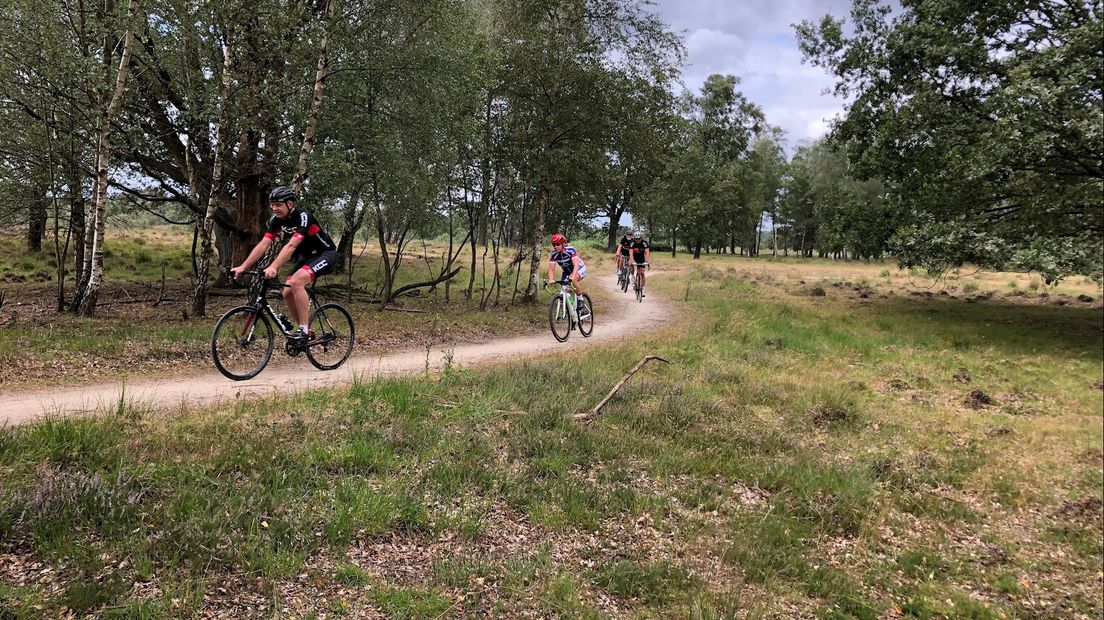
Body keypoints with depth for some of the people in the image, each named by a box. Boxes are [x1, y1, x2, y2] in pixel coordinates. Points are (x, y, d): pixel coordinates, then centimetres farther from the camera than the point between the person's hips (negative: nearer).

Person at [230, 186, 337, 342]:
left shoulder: (303, 217, -28)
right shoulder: (277, 220, -6)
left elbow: (291, 246, -40)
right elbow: (263, 244, -12)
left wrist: (273, 267, -51)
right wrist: (242, 267, -22)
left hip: (325, 254, -8)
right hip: (306, 256, 8)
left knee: (296, 281, -30)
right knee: (287, 294, -3)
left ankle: (304, 330, -22)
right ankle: (305, 331, 14)